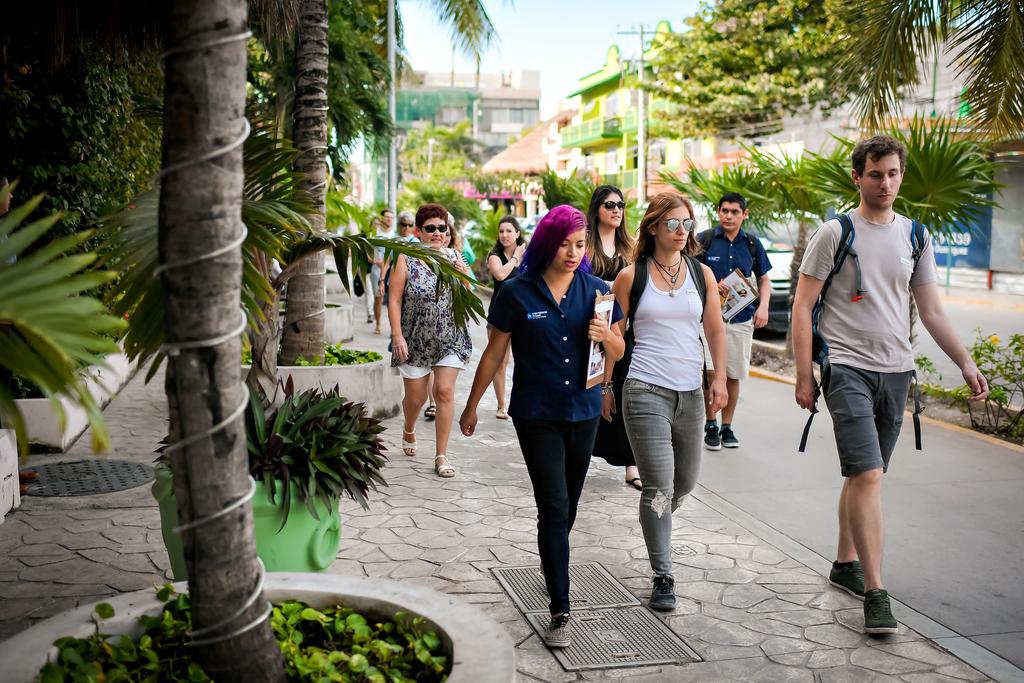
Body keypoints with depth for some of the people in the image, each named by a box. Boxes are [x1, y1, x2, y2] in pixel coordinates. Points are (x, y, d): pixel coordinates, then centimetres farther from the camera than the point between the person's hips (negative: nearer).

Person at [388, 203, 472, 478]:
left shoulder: (453, 257, 4)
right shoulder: (406, 259, -5)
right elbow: (394, 300, -7)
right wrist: (397, 336, -14)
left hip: (450, 339, 2)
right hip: (416, 340, -1)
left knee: (445, 392, -7)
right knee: (416, 397, 9)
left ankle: (441, 456, 1)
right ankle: (409, 431, 43)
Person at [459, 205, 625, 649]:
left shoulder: (595, 290, 2)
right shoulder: (517, 293, -7)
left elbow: (618, 353, 9)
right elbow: (494, 354, 1)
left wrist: (606, 336, -15)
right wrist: (472, 407, 7)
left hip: (583, 412, 4)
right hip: (536, 415, -3)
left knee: (568, 506, 17)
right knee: (554, 508, -8)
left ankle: (552, 564, 44)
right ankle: (560, 612, -4)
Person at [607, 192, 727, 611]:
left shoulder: (701, 274, 9)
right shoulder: (631, 276, 1)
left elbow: (716, 330, 13)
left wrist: (719, 378, 3)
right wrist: (608, 386, 4)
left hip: (690, 392, 4)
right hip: (645, 390, -4)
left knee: (685, 481, 14)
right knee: (659, 487, -9)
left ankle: (655, 524, 46)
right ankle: (663, 579, 0)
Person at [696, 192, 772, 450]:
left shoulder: (752, 244, 8)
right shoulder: (704, 240, -2)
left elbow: (764, 279, 16)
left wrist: (763, 306, 0)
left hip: (741, 318, 3)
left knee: (734, 376, 8)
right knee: (713, 372, -15)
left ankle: (727, 427, 22)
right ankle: (711, 424, 2)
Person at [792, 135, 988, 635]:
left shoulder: (915, 237, 11)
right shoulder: (835, 234, -4)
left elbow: (931, 311, 15)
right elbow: (802, 308, -4)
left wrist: (965, 363, 6)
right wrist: (804, 376, -8)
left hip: (896, 370, 5)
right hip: (848, 368, -5)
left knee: (864, 474, 14)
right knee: (868, 476, -14)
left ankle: (845, 564, 30)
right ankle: (875, 594, -11)